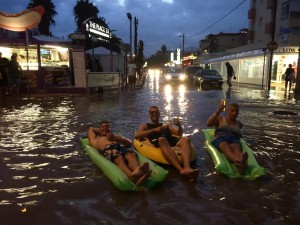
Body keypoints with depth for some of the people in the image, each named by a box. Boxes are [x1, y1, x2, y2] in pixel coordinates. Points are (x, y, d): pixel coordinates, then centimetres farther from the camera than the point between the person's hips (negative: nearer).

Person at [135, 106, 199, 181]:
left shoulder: (166, 125, 36)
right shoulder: (145, 125, 29)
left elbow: (179, 134, 23)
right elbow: (137, 135, 8)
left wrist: (179, 126, -1)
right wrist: (155, 130, -1)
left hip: (172, 142, 4)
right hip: (157, 144, -3)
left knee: (185, 139, -28)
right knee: (162, 139, -38)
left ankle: (187, 168, -53)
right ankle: (181, 170, -56)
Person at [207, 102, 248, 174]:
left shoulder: (239, 123, 30)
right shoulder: (220, 119, 22)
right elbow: (209, 124, 3)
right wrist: (217, 112, -6)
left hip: (234, 140, 2)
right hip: (219, 139, -2)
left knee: (236, 147, -37)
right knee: (225, 146, -40)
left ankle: (241, 163, -71)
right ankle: (238, 161, -72)